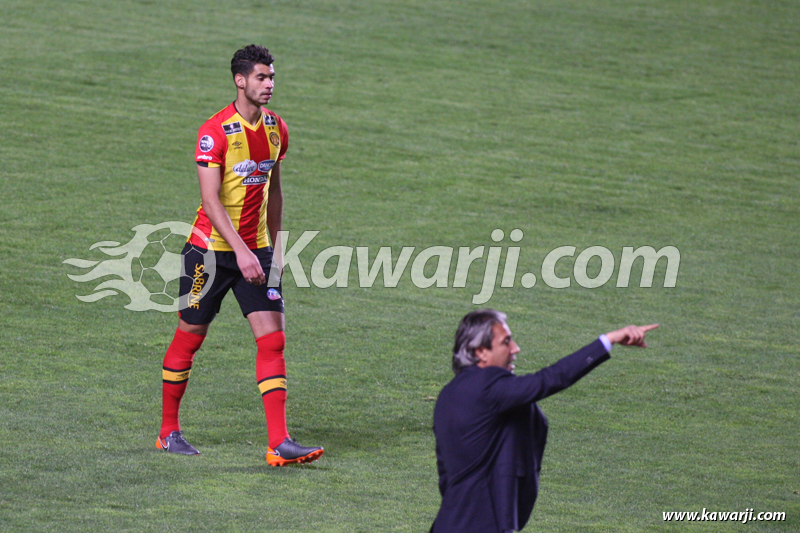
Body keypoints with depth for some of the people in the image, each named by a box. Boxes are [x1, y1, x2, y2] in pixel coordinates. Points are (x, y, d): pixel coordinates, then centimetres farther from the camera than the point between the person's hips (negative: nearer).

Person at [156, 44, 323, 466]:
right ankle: (168, 431, 22)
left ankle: (279, 443, -9)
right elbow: (210, 200, -20)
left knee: (273, 339, -6)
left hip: (256, 249, 5)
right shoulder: (215, 131, -15)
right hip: (212, 248, -5)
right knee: (189, 337, 5)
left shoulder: (276, 129, 5)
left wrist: (273, 248, 15)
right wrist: (241, 251, -26)